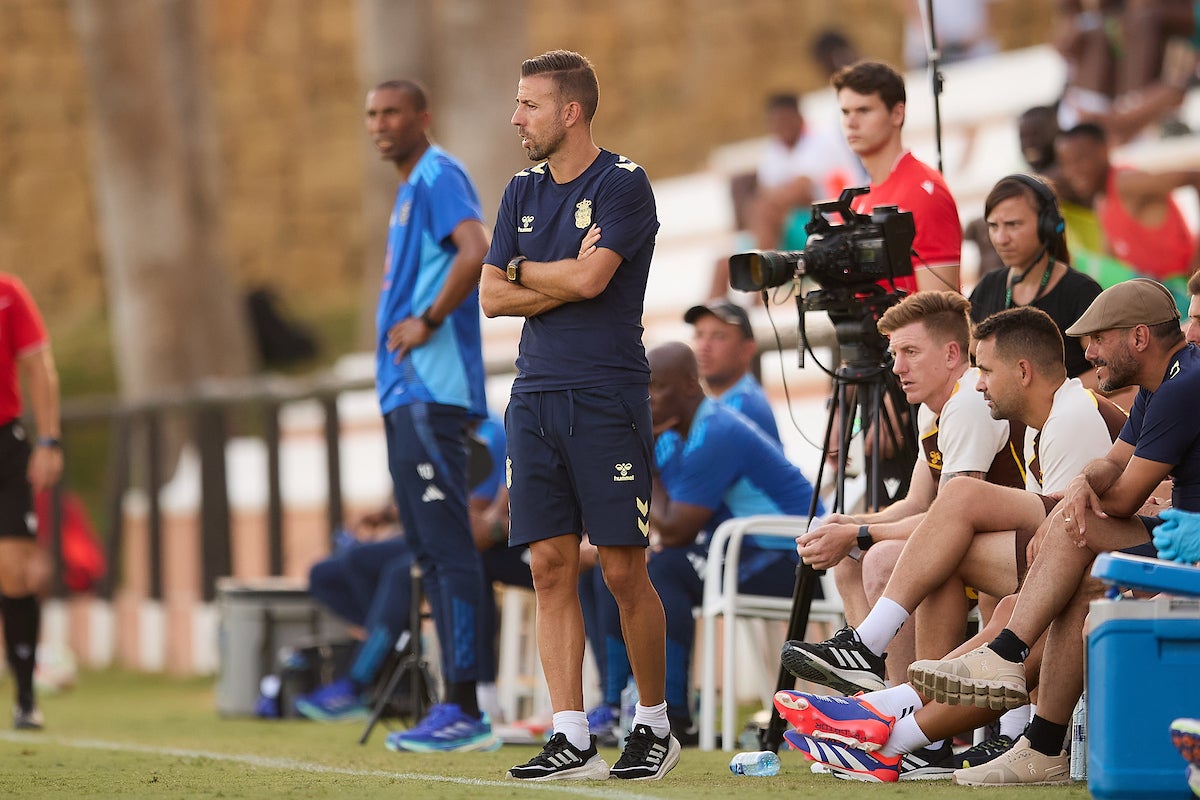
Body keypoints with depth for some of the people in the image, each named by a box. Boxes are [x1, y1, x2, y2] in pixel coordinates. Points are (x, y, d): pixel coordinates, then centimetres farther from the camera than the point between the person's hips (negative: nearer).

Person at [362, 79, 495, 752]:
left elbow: (476, 249, -25)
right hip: (407, 393, 11)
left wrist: (429, 322, -20)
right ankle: (454, 705, 13)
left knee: (447, 544, -12)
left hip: (432, 391, -11)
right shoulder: (412, 189, 22)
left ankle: (466, 708, -14)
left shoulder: (439, 176, -8)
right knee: (431, 547, 10)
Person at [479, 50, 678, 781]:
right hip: (536, 394, 6)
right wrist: (567, 278, -4)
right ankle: (572, 740, 0)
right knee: (552, 567, 0)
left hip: (607, 398, -6)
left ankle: (656, 725, 12)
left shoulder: (623, 184, -5)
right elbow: (493, 297, 9)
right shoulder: (524, 192, 15)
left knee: (624, 570, -4)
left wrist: (523, 270, 1)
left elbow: (590, 278, -17)